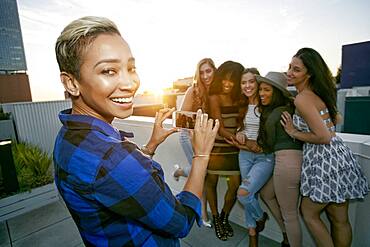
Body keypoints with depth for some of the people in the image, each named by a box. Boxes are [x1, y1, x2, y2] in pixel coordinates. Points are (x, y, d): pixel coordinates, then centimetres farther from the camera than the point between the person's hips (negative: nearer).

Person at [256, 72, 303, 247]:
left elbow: (269, 145, -3)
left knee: (289, 215, 7)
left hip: (287, 161, -10)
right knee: (266, 193, 26)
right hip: (291, 159, 10)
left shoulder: (275, 114, -13)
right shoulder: (288, 106, 12)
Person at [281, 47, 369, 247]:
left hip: (325, 161, -9)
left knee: (309, 213, 11)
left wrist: (294, 132, -9)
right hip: (337, 156, 9)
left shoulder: (302, 98, -18)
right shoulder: (316, 93, 10)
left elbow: (324, 137, -21)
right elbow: (336, 120, 25)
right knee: (339, 220, 20)